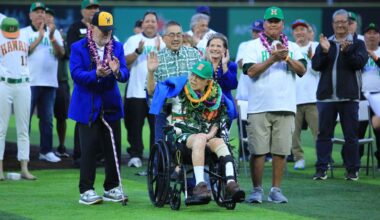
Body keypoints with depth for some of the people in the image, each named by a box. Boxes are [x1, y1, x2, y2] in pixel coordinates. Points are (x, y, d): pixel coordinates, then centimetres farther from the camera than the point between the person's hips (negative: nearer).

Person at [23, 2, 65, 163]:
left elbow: (61, 53, -2)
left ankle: (46, 151, 8)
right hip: (29, 82, -2)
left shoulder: (54, 32, 11)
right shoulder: (24, 33, 6)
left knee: (47, 119, 4)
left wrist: (52, 38, -17)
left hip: (49, 82, 2)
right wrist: (39, 39, -13)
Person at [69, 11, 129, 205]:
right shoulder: (78, 48, -3)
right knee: (89, 149, -3)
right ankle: (86, 191, 2)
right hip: (87, 107, -4)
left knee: (113, 149, 6)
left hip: (111, 106, 4)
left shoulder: (117, 47, 7)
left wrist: (118, 72, -26)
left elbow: (125, 75, -3)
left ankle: (112, 189, 17)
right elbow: (76, 74, -15)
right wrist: (96, 75, -30)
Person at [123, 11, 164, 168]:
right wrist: (138, 51, -16)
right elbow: (125, 61, -2)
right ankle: (135, 155, 5)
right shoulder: (133, 40, 8)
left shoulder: (163, 42, 9)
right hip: (136, 90, 0)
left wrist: (159, 51, -16)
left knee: (157, 125, 0)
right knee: (134, 124, 0)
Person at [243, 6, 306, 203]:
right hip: (259, 107, -3)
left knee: (281, 150, 2)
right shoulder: (253, 46, 5)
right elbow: (250, 71, -9)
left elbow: (302, 70, 4)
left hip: (285, 107, 3)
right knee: (258, 151, -4)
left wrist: (287, 58, -11)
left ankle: (276, 190, 10)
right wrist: (273, 59, -15)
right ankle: (257, 190, 5)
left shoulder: (292, 47, 15)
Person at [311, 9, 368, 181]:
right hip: (326, 96, 2)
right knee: (324, 134, 2)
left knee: (351, 135, 2)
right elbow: (316, 65, 3)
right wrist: (324, 51, -14)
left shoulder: (357, 44, 6)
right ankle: (321, 169, 5)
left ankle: (352, 170, 8)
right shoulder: (325, 43, 13)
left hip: (349, 97, -2)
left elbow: (360, 63, -10)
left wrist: (346, 51, -24)